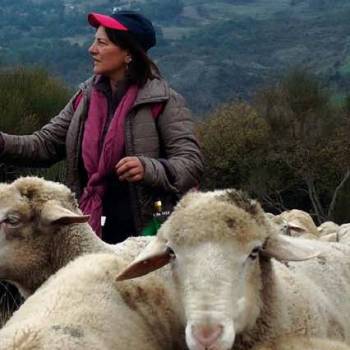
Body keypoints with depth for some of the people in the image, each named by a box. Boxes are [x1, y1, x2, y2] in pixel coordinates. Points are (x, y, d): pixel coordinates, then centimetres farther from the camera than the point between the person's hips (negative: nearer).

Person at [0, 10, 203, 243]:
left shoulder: (163, 101, -7)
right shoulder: (86, 97, 9)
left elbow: (191, 163, -12)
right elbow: (45, 144, 10)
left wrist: (148, 169, -31)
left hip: (145, 233, -5)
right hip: (90, 231, 5)